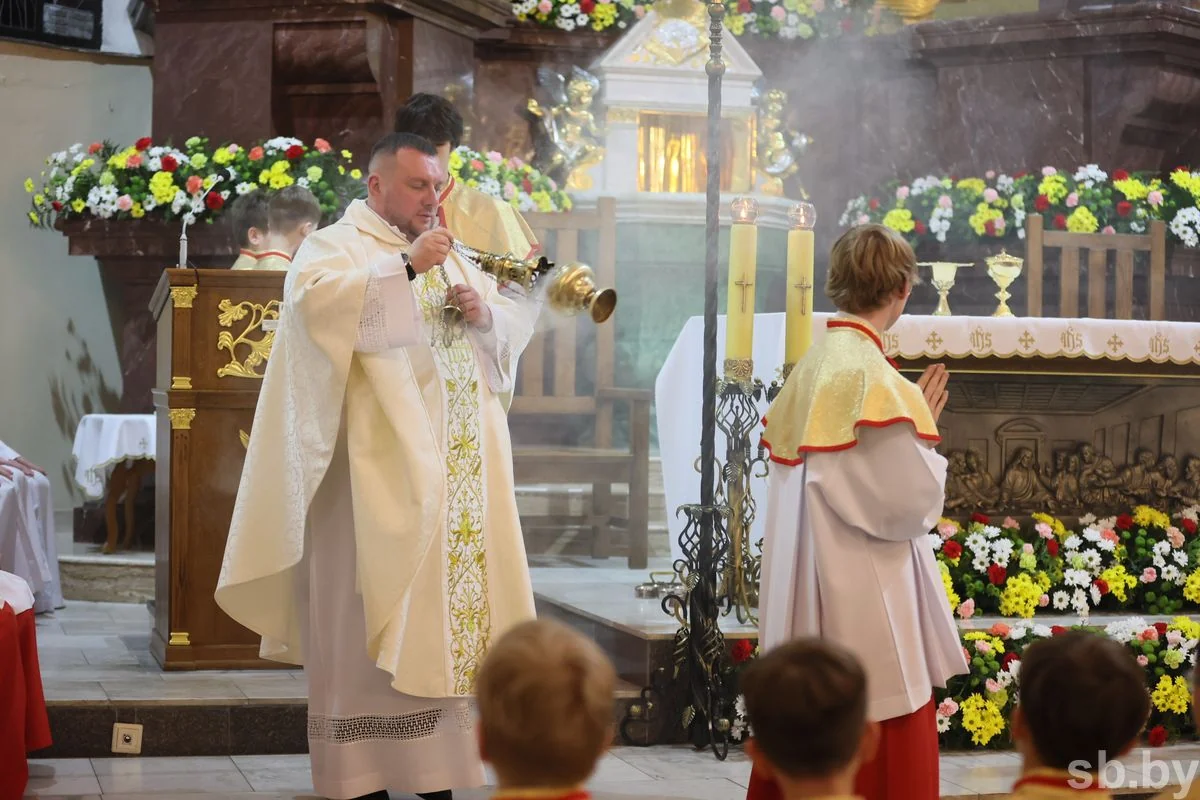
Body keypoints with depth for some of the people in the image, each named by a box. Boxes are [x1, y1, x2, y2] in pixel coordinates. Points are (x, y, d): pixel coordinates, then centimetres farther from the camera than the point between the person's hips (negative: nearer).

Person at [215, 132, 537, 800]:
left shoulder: (450, 255, 22)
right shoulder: (337, 245, 0)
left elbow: (516, 328, 19)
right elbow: (315, 300, -22)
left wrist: (485, 312, -2)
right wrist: (406, 267, -25)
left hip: (459, 477, 7)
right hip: (380, 471, -6)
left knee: (445, 609, 5)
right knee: (377, 623, -7)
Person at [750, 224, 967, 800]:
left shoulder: (813, 365, 8)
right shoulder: (871, 376, -17)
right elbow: (912, 503, -18)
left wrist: (910, 423, 13)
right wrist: (924, 435, -2)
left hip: (807, 597, 9)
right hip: (863, 600, -9)